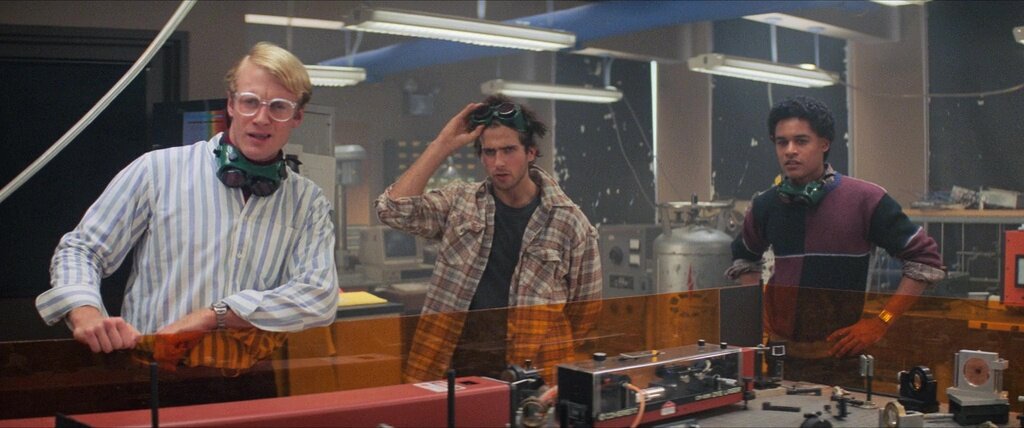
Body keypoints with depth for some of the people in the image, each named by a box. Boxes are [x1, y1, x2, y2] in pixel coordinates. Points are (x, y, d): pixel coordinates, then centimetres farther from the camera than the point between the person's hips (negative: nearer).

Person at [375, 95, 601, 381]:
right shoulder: (459, 202, 8)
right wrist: (443, 145, -5)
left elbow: (586, 307, 8)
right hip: (455, 365, 1)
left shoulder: (570, 223, 1)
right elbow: (393, 209, -7)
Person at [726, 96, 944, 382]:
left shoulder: (864, 200, -9)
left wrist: (880, 323, -9)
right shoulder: (766, 205, 4)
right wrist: (757, 310, 10)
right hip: (780, 351, 4)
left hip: (839, 352, -3)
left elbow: (925, 260, -5)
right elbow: (744, 257, 24)